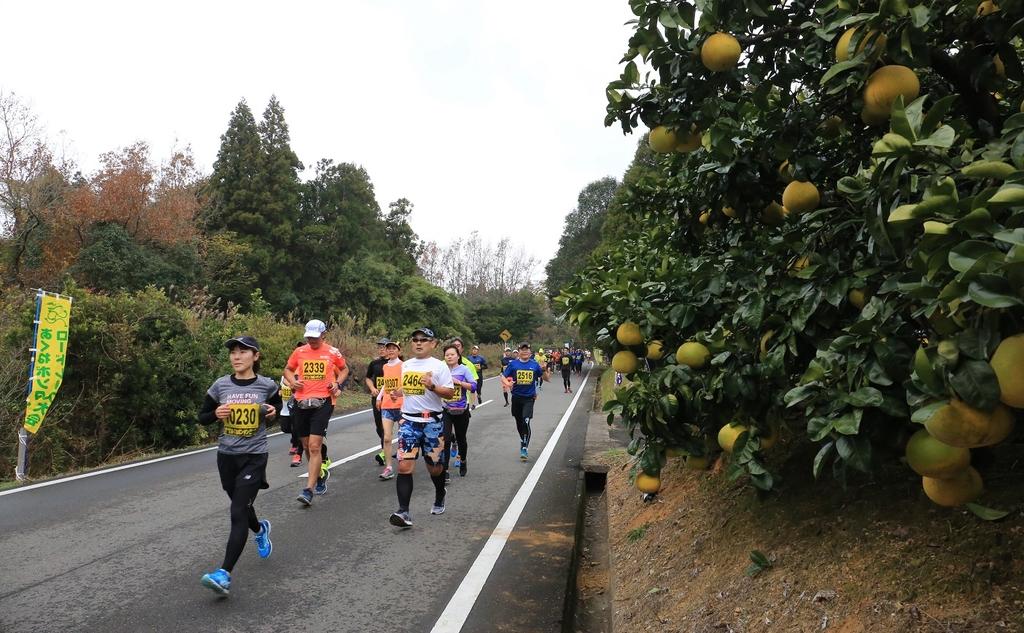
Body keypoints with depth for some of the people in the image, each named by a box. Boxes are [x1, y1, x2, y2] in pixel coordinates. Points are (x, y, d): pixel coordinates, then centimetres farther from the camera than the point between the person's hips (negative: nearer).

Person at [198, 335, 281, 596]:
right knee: (241, 506, 21)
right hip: (227, 455, 4)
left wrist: (274, 412, -10)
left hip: (254, 456, -4)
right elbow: (202, 417, 6)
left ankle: (224, 574, -11)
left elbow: (278, 406, 13)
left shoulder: (267, 385, -7)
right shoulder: (220, 385, -3)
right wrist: (216, 413, -15)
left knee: (238, 513, -12)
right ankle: (260, 529, 54)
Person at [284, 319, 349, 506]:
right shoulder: (299, 352, 7)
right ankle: (320, 475, 39)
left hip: (323, 402, -4)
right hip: (301, 403, 4)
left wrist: (337, 383, 0)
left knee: (314, 446, -13)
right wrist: (293, 381, 0)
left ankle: (309, 490, -10)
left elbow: (344, 369, 17)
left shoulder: (332, 352, 2)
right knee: (307, 446, 13)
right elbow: (288, 369, 21)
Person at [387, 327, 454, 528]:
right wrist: (398, 392, 4)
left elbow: (450, 392, -9)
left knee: (435, 467, 11)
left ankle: (439, 498, 40)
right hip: (409, 421, 3)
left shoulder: (439, 366, -5)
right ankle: (403, 512, -10)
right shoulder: (406, 365, 11)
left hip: (432, 421, -3)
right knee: (404, 466, -10)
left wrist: (432, 386, -24)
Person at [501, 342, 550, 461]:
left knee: (526, 422, -17)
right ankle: (523, 441, 41)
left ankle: (524, 448, -10)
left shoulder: (534, 364, 0)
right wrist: (507, 383, -22)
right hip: (516, 397, 2)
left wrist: (544, 370, -15)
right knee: (519, 422, 16)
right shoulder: (513, 364, -1)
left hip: (529, 398, -2)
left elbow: (547, 379, 4)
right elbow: (503, 376, -1)